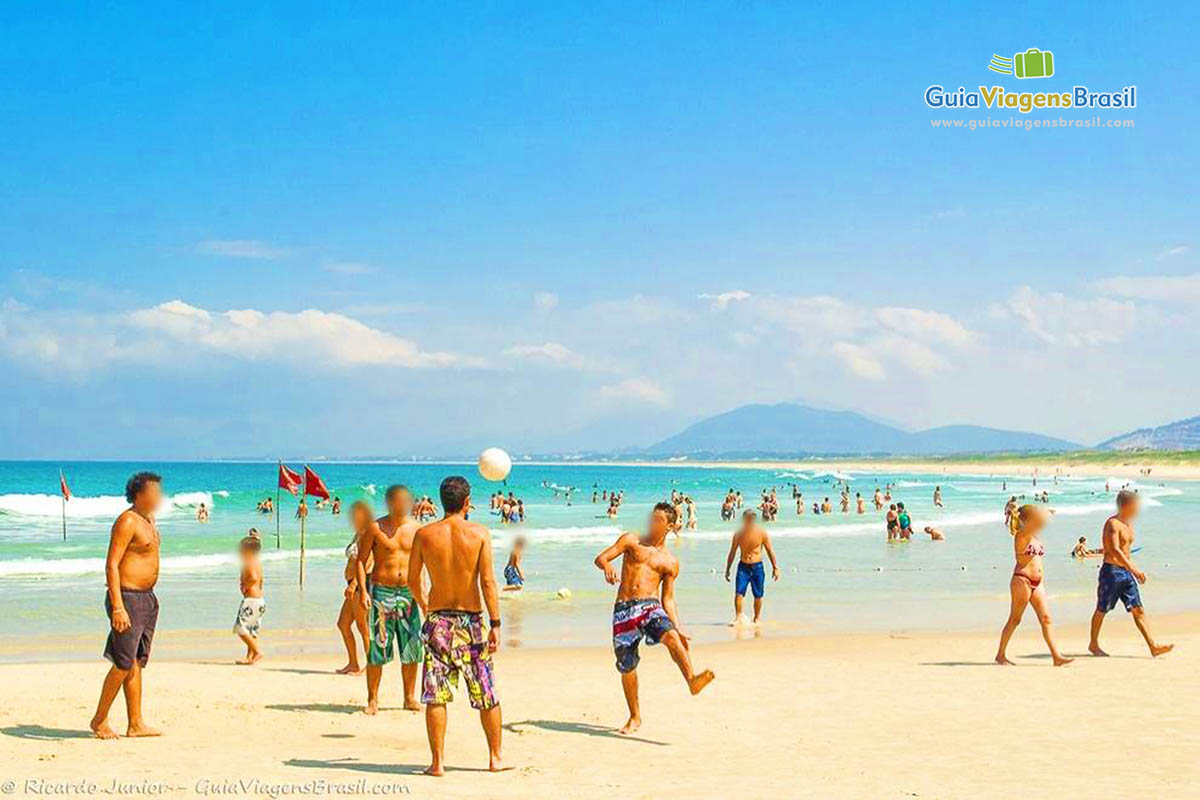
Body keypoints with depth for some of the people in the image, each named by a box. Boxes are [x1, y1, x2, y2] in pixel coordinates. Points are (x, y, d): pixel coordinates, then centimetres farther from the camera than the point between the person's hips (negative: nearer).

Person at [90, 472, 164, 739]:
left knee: (137, 663, 9)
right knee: (124, 664, -7)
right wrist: (118, 607, -26)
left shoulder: (148, 520, 14)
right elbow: (111, 565, -20)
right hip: (127, 597, -9)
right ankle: (99, 720, 5)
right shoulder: (127, 521, -15)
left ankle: (136, 724, 12)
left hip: (147, 599, 9)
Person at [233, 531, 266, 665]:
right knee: (252, 630, 12)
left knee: (240, 627, -8)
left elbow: (253, 578, -29)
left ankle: (257, 651, -9)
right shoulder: (258, 562, 16)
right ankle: (249, 657, 12)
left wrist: (244, 587, -15)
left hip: (251, 599, -10)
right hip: (259, 598, 10)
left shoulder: (249, 562, -13)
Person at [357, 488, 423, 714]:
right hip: (381, 591, -3)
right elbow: (361, 560, -1)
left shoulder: (415, 528, 7)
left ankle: (410, 697, 17)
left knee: (411, 648, 5)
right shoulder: (375, 528, -3)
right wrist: (363, 591, -11)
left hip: (408, 592, 3)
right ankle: (372, 700, 6)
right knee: (377, 647, -3)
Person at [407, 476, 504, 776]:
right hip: (472, 619, 0)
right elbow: (488, 581, -11)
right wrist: (495, 624, -9)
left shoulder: (424, 534, -2)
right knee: (487, 695, 12)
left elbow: (412, 580, 7)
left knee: (435, 696, 4)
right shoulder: (479, 533, -6)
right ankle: (496, 757, 21)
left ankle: (437, 761, 3)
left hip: (438, 619, 1)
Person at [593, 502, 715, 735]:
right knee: (627, 666, 4)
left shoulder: (670, 563, 14)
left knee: (670, 635, -32)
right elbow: (600, 558, 2)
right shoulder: (631, 540, 11)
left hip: (650, 606, 0)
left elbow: (668, 599, 15)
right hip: (624, 609, 1)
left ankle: (692, 681, -50)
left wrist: (678, 630, 4)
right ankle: (635, 717, 21)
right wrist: (607, 567, -23)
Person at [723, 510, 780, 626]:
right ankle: (738, 617, -1)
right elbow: (732, 553, 7)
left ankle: (757, 619, 20)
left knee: (758, 595, 5)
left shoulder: (762, 533, -6)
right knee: (738, 593, -12)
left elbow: (770, 551, 1)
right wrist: (727, 570, 8)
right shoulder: (738, 534, -2)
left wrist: (775, 568, 0)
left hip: (757, 567, -1)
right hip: (743, 566, 1)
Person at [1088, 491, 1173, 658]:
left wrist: (1134, 571, 21)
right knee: (1102, 610, 4)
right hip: (1111, 571, -8)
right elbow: (1114, 550, -27)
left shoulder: (1128, 524, 14)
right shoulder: (1113, 523, -15)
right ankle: (1093, 645, 17)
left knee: (1138, 609, 2)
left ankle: (1153, 646, -1)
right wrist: (1133, 569, -33)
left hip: (1126, 572, 8)